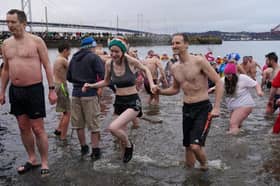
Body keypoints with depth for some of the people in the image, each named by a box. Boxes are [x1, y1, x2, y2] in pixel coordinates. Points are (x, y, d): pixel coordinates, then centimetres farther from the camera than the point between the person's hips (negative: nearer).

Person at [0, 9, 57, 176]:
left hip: (34, 89, -5)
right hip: (15, 91, 6)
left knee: (38, 129, -2)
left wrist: (52, 89, -11)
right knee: (24, 128, 12)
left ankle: (44, 163, 10)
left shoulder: (36, 41, -7)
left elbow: (47, 66, -6)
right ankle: (32, 159, 27)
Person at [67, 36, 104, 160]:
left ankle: (84, 148, 23)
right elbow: (103, 76, -14)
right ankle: (95, 151, 3)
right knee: (93, 124, 1)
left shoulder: (74, 58, 12)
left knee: (78, 124, 14)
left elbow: (69, 77, 16)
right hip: (90, 94, -5)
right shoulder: (94, 57, -5)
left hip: (76, 93, 6)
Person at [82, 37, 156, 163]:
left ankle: (128, 145, 7)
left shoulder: (131, 61, -15)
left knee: (113, 128, -23)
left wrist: (152, 84, -9)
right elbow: (106, 82, 15)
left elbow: (145, 70, 5)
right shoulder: (109, 64, -3)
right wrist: (91, 85, 2)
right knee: (122, 134, 14)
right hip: (118, 102, 5)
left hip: (133, 102, -5)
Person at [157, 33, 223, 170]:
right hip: (187, 108, 6)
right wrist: (160, 91, 2)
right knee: (187, 146, 13)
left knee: (195, 146, -16)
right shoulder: (174, 68, 6)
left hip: (203, 108, -6)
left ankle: (204, 166, 14)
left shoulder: (199, 61, -13)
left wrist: (216, 107, -19)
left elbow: (218, 83, -12)